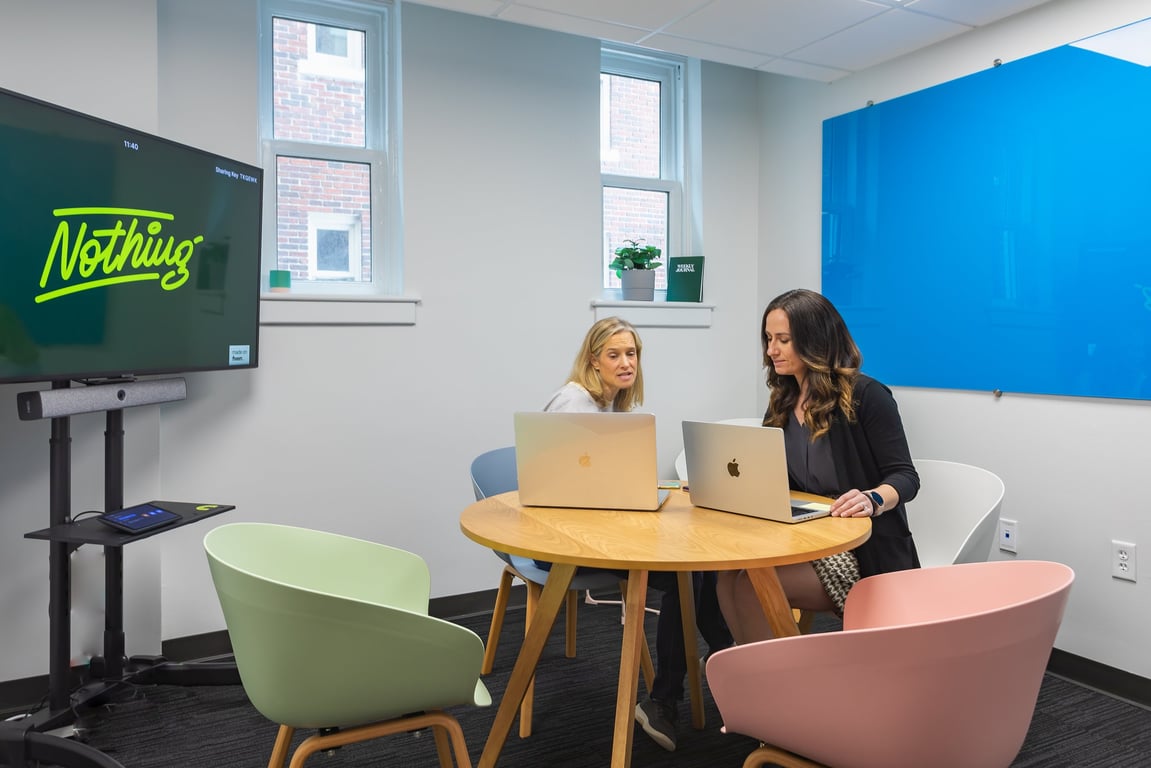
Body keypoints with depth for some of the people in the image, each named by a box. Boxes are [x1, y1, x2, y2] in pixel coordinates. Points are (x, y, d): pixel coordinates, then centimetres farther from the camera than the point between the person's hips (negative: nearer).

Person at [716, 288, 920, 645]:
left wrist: (872, 500, -32)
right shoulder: (783, 402, 11)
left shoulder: (865, 395, -8)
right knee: (728, 578, -23)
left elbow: (904, 476, -10)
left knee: (752, 586, -25)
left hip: (865, 552, -5)